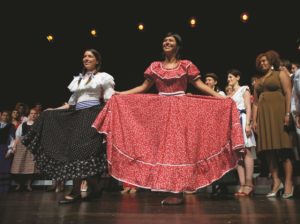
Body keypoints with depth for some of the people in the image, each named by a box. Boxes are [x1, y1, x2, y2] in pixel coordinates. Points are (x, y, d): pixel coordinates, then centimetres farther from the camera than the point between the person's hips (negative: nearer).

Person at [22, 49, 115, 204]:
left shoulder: (103, 77, 7)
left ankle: (77, 191, -9)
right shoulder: (78, 79, 24)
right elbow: (71, 103, 21)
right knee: (74, 149, -3)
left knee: (82, 148, -16)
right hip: (78, 116, 6)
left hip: (93, 115, -6)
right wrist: (53, 110, 15)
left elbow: (109, 101, -1)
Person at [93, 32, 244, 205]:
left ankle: (179, 192, 0)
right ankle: (172, 190, 10)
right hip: (161, 111, 3)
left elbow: (200, 85, 1)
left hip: (181, 110, -3)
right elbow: (144, 87, 11)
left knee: (178, 146, -5)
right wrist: (119, 94, 5)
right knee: (164, 147, 2)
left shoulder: (186, 65, 4)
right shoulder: (155, 66, 11)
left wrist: (221, 97, -9)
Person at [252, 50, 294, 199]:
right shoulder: (258, 81, 21)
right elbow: (255, 102, 15)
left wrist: (288, 114, -16)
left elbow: (288, 94, -4)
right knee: (268, 150, -1)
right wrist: (254, 120, 6)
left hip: (278, 113, -5)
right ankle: (276, 181, 3)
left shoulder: (280, 74, 8)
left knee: (283, 148, -7)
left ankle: (288, 183, -5)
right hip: (263, 116, 5)